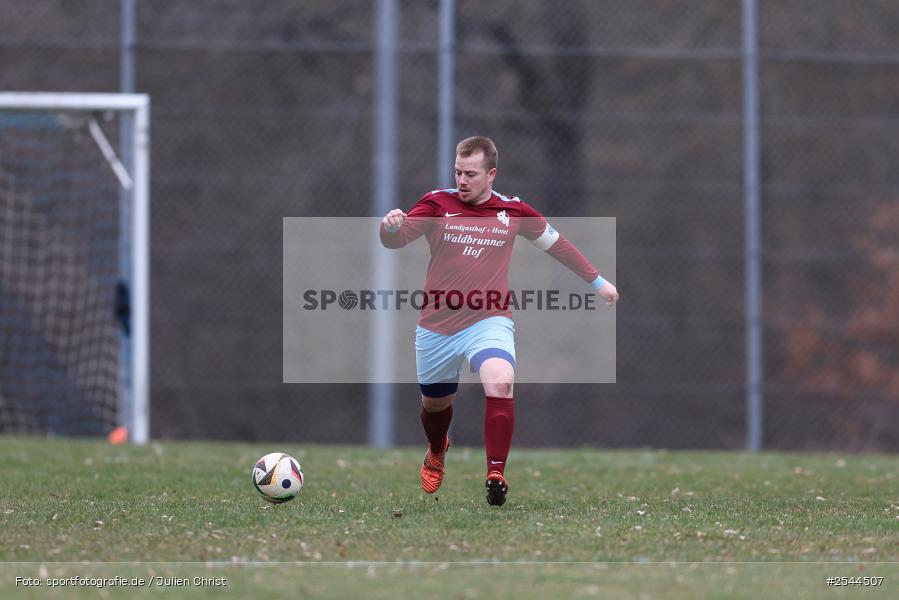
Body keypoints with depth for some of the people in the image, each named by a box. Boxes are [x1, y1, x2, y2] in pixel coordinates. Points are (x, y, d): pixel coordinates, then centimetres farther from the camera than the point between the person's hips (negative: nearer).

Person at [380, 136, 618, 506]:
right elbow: (396, 239, -16)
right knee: (435, 403, 17)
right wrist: (390, 227, -41)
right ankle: (437, 452, 53)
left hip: (488, 320, -1)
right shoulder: (438, 204, -4)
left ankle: (496, 475, -25)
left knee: (500, 382, -30)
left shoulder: (513, 211, 0)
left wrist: (597, 281, 24)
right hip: (436, 328, 1)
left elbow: (556, 243, 17)